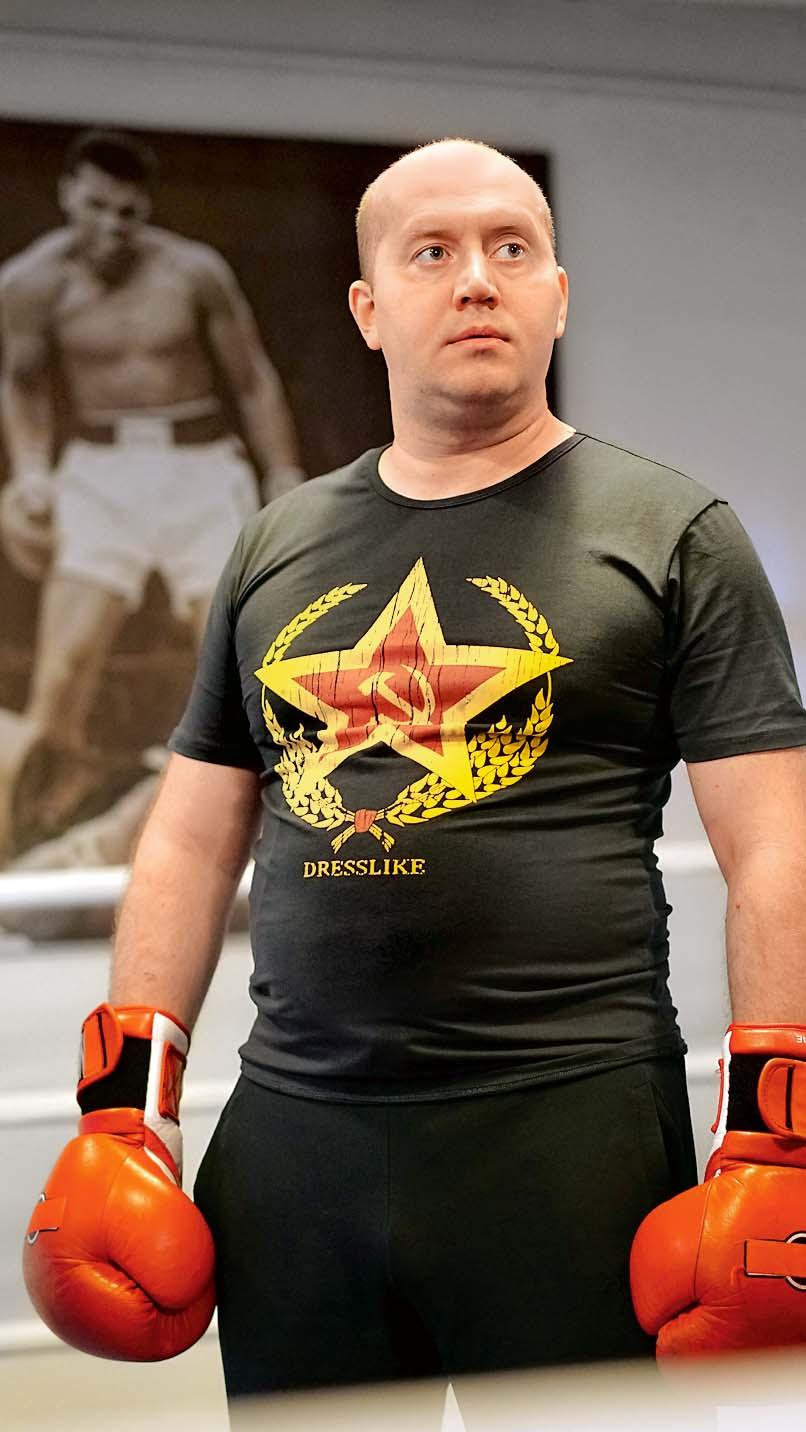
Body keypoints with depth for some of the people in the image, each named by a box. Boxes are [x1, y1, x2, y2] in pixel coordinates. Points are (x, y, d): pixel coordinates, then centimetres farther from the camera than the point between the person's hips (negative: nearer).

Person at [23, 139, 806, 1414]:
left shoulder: (671, 532, 3)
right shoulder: (275, 550, 14)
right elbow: (193, 840, 16)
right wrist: (122, 1098, 9)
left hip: (566, 1123, -3)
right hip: (292, 1134, 4)